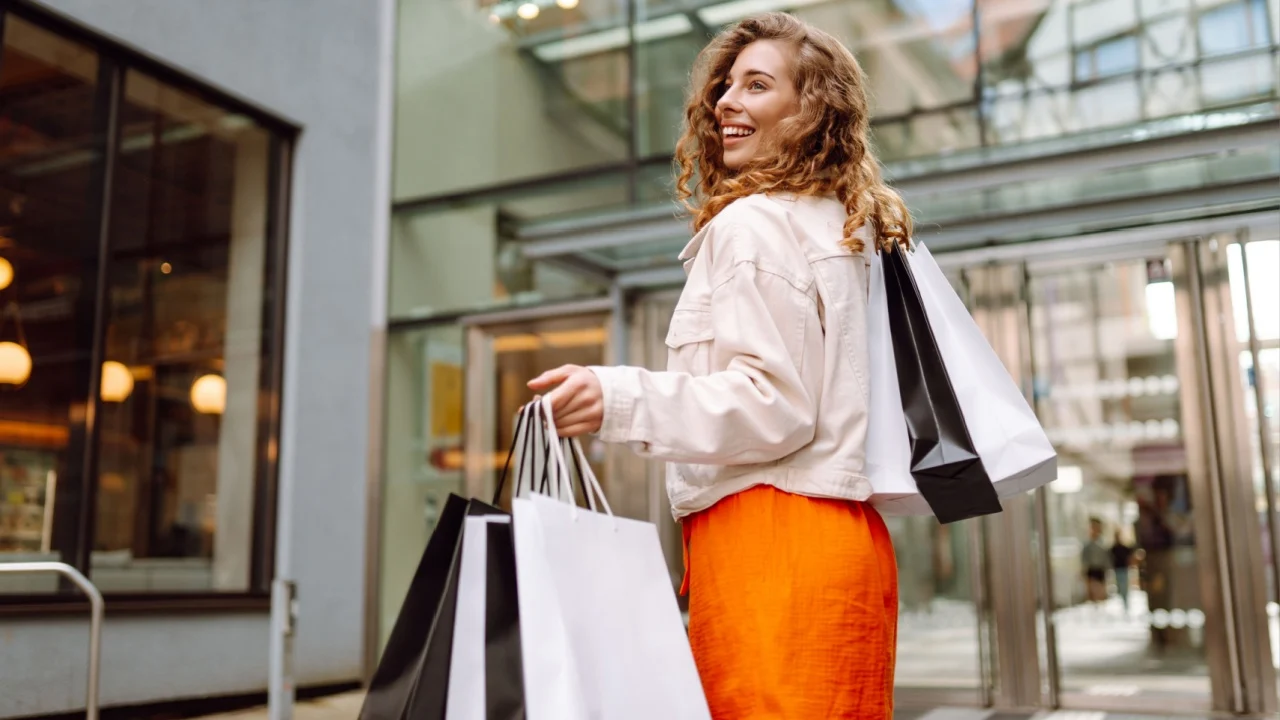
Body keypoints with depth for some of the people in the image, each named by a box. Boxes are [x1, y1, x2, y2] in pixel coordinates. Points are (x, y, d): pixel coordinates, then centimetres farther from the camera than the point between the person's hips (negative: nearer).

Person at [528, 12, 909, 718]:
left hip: (767, 528, -9)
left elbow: (776, 404, -17)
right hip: (853, 534, 10)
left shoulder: (753, 223, -8)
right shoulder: (854, 228, 19)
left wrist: (620, 400, -23)